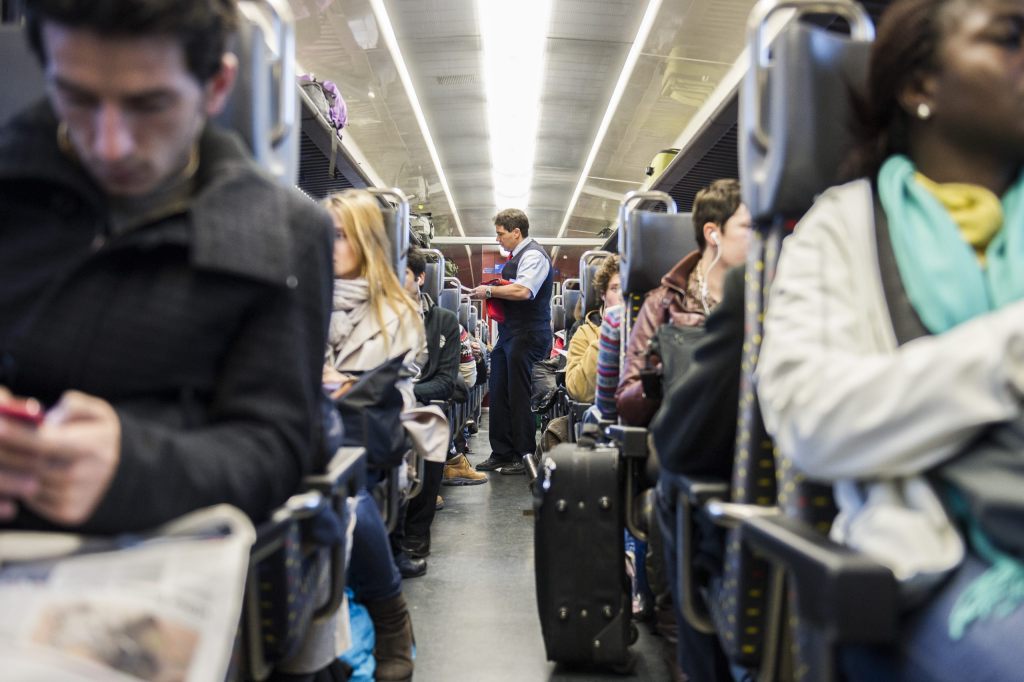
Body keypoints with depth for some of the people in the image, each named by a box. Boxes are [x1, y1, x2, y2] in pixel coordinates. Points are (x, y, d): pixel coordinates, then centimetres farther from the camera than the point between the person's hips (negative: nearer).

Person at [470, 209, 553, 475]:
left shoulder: (533, 255, -11)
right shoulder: (517, 257, 19)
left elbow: (523, 291, -25)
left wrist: (489, 290, -15)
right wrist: (490, 292, 11)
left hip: (526, 336, -10)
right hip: (509, 334, 10)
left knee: (518, 397, -5)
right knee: (499, 395, 10)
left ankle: (525, 457, 4)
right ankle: (501, 453, 18)